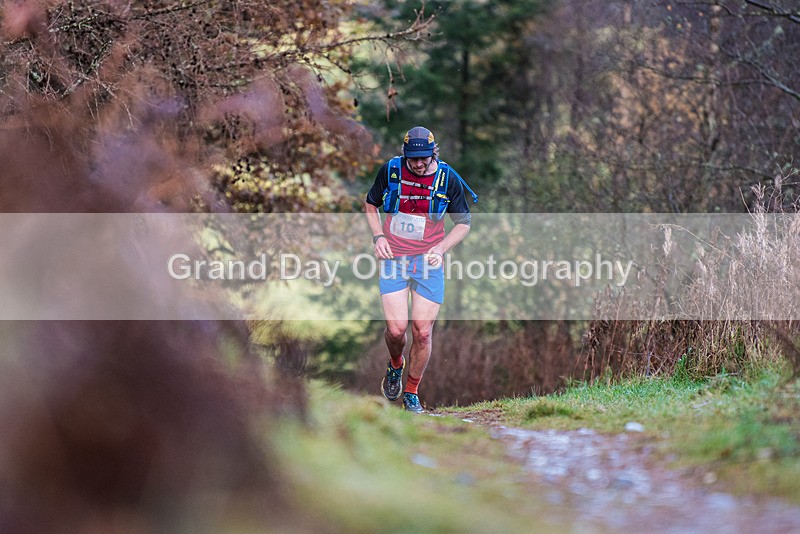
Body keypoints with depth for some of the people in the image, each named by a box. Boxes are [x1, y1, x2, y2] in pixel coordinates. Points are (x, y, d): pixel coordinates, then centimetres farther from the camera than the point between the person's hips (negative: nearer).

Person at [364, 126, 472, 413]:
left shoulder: (449, 178, -6)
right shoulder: (390, 170, -5)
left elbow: (464, 223, 5)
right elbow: (370, 204, 13)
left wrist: (441, 247, -10)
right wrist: (378, 236, -2)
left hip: (428, 261, 0)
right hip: (393, 259, 0)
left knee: (422, 333, -4)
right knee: (396, 328, -12)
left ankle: (411, 392, 17)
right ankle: (395, 366, 23)